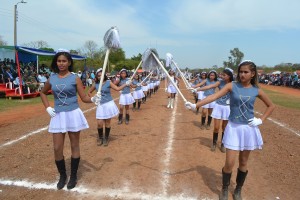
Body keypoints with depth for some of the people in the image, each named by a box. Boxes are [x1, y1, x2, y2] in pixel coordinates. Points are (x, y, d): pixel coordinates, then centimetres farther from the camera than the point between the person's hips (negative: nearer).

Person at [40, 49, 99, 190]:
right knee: (57, 148, 6)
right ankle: (62, 175, 28)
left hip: (73, 114, -3)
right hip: (58, 116, 3)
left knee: (74, 146, 8)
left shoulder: (75, 78, -5)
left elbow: (84, 97, -6)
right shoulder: (52, 79, 4)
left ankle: (73, 176, 25)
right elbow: (43, 93, 22)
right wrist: (48, 108, 9)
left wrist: (93, 99, -28)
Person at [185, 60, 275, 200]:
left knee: (243, 162, 13)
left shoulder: (256, 91, 0)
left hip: (249, 128, 2)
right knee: (229, 163, -2)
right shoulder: (232, 86, -5)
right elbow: (214, 96, -16)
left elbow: (271, 106, 13)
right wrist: (195, 105, -27)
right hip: (233, 127, -1)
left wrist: (261, 120, 0)